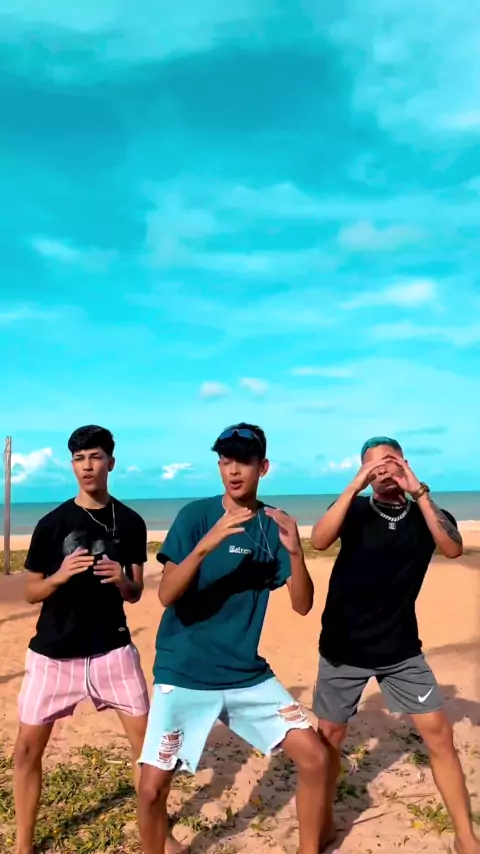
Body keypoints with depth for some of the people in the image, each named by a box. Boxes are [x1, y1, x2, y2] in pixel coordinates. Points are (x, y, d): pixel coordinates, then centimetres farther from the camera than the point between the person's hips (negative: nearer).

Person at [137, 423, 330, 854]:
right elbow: (167, 595, -18)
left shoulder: (274, 524, 0)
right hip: (184, 676, -3)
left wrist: (295, 551, -22)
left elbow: (303, 604, -4)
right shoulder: (195, 515, -10)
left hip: (248, 675, 3)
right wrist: (205, 545, -34)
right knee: (152, 789, -4)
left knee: (315, 758, 0)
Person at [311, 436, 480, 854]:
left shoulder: (427, 514, -1)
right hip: (344, 646, -1)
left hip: (401, 648, 1)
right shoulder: (355, 509, -6)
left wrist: (419, 492, -28)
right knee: (329, 736, 9)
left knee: (439, 733, 1)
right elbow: (320, 540, -25)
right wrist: (357, 484, -29)